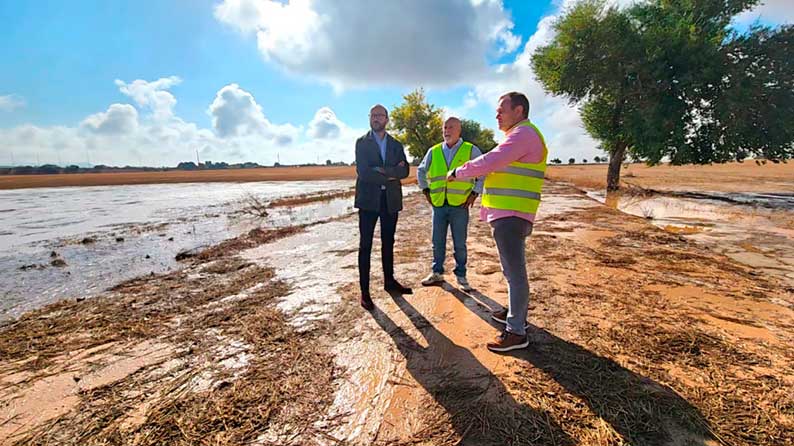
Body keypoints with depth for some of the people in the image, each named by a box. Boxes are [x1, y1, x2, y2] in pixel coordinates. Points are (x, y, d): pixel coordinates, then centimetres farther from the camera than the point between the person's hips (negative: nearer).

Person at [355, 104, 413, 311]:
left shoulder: (396, 145, 13)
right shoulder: (361, 142, 4)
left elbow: (404, 171, -2)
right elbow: (363, 172, -11)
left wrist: (382, 170, -15)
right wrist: (390, 175, -9)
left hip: (391, 200, 4)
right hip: (368, 199, -3)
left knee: (388, 243, 13)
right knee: (365, 245, -3)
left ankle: (389, 281, 27)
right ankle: (364, 291, 3)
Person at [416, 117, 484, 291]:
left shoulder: (471, 150, 0)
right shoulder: (434, 151, 8)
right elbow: (421, 171, 21)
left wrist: (475, 193, -3)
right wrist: (426, 190, 12)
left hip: (460, 205, -3)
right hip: (438, 205, 3)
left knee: (459, 244, 5)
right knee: (437, 242, 10)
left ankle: (461, 276, 20)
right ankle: (437, 273, 25)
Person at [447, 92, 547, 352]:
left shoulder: (523, 133, -11)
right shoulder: (519, 135, 24)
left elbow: (489, 161, -21)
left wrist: (457, 172, -8)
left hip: (510, 217, -11)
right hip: (507, 215, 11)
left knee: (515, 271, -6)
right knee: (513, 269, 19)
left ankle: (516, 332, 3)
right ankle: (516, 313, 34)